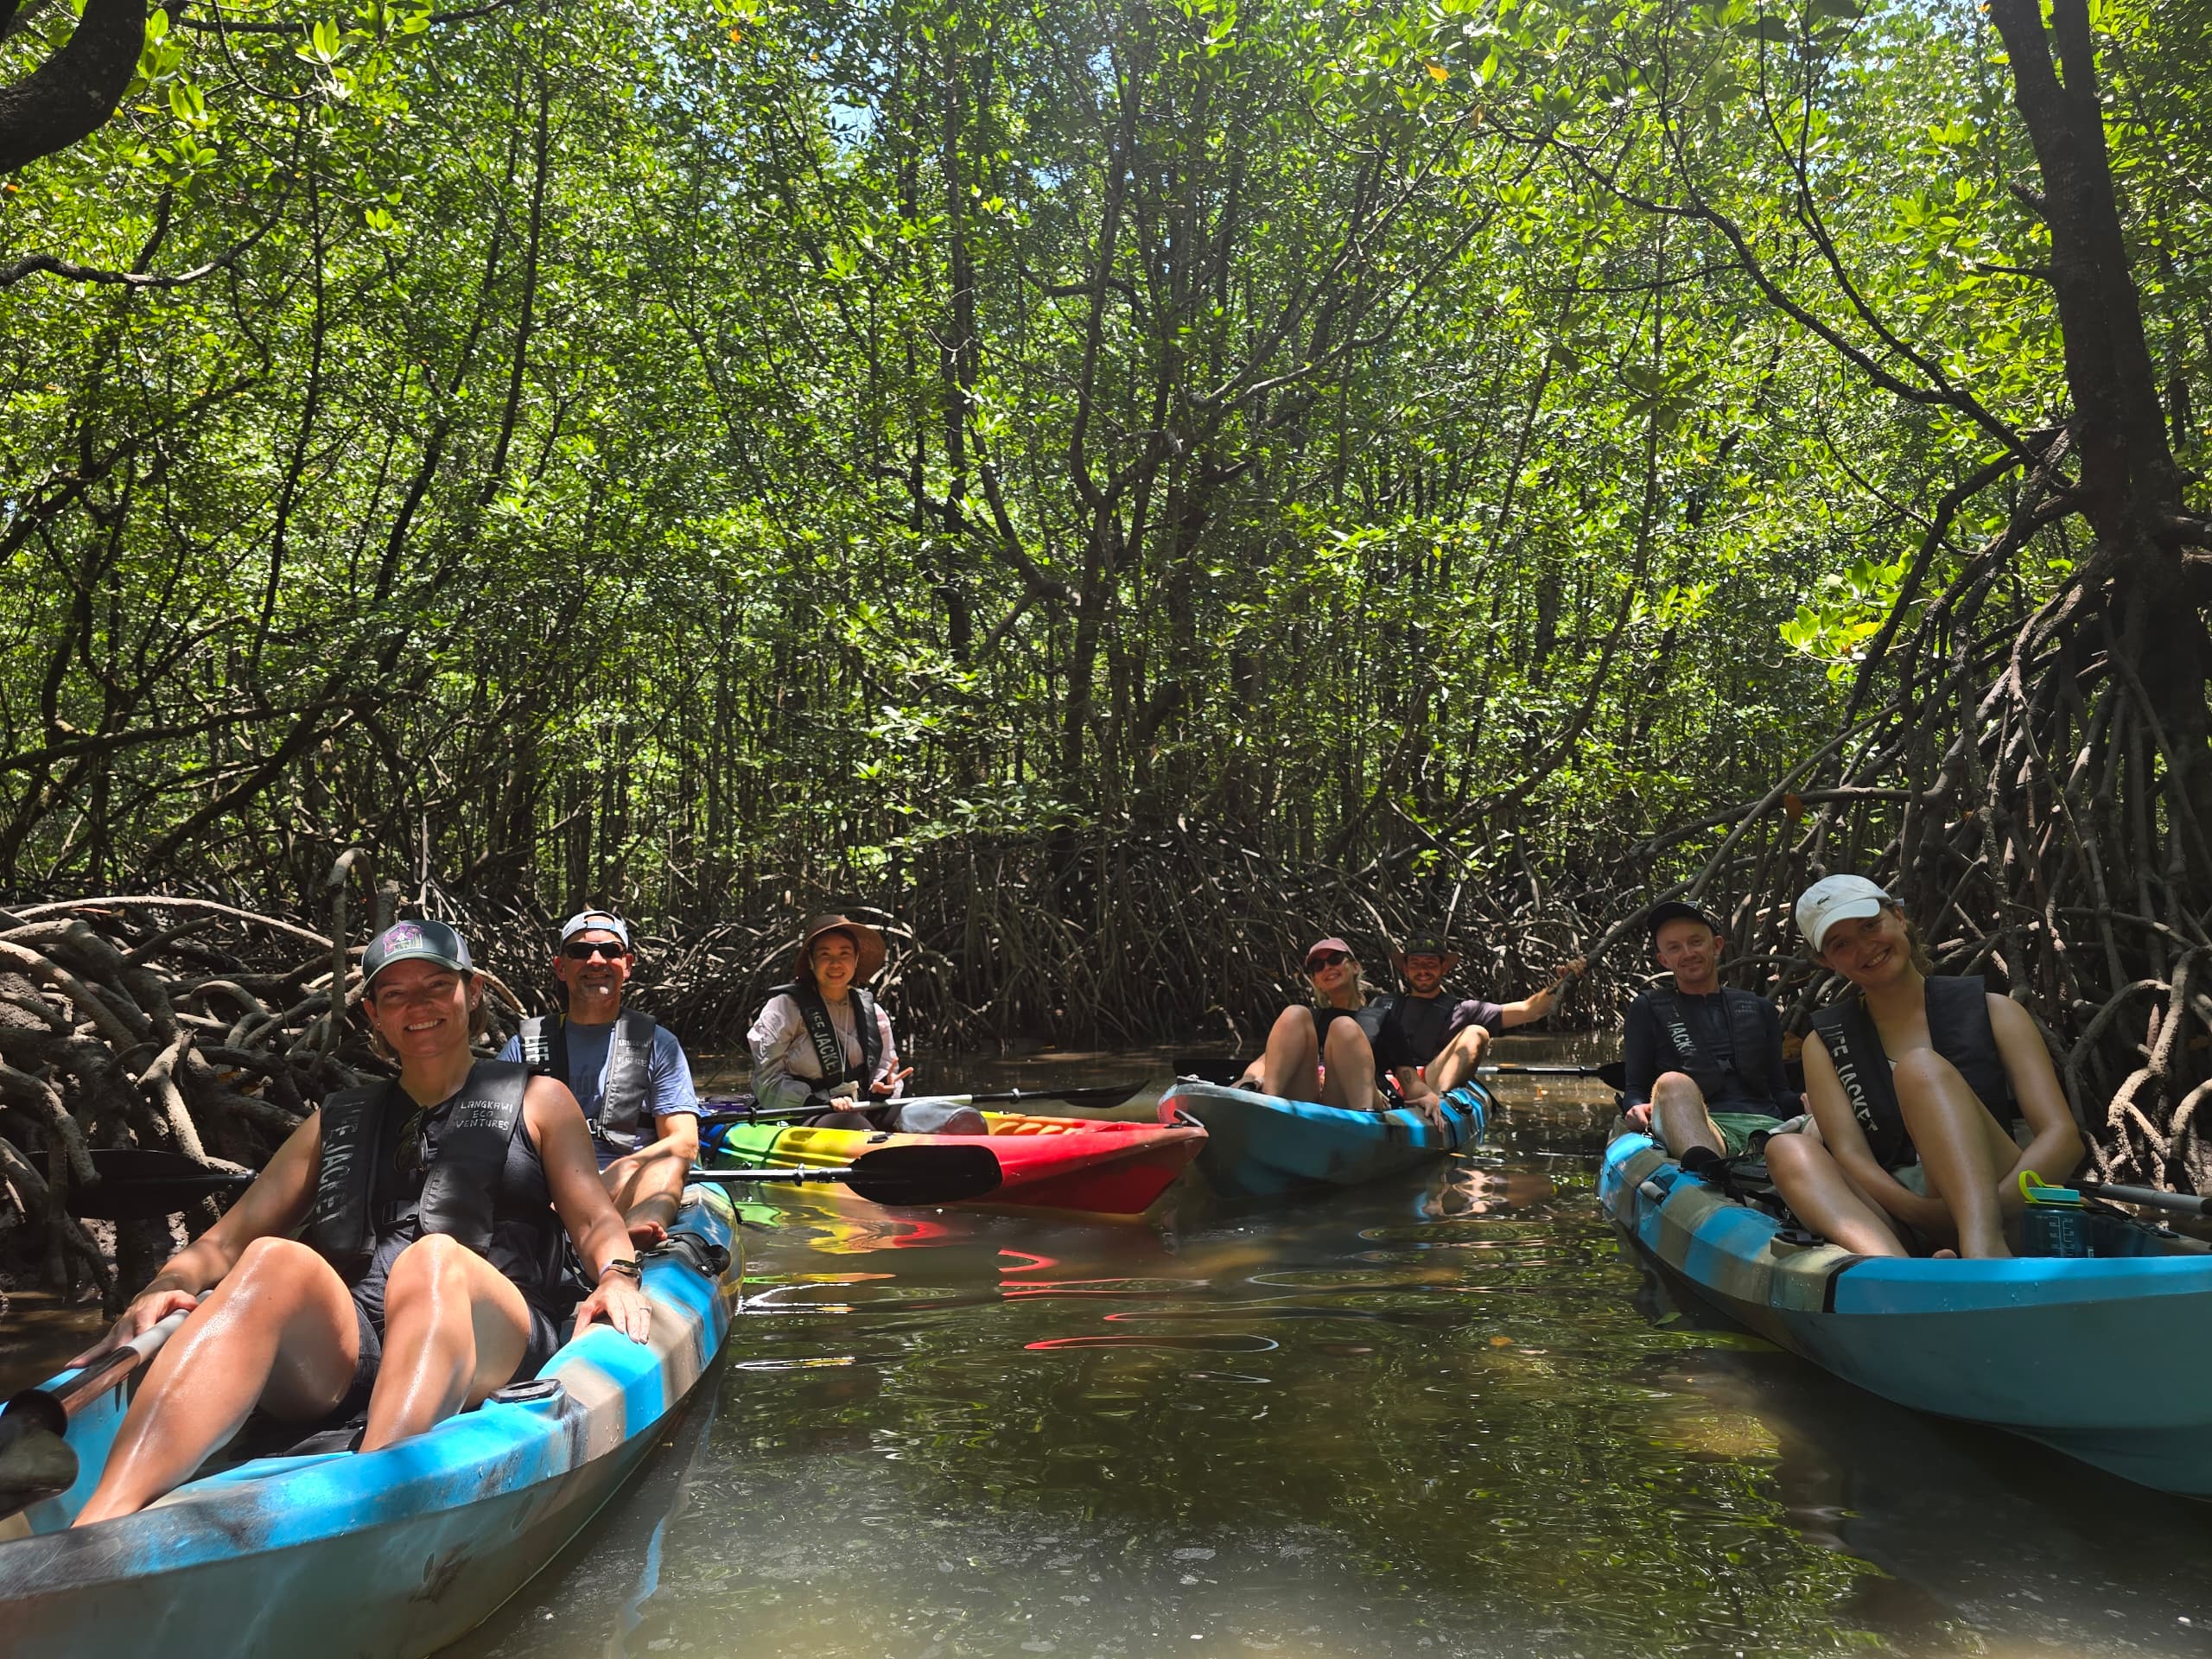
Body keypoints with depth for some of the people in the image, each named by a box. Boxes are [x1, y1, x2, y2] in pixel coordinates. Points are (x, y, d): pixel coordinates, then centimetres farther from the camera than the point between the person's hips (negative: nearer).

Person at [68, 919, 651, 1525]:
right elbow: (232, 1235, 20)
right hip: (336, 1355, 3)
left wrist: (617, 1274, -11)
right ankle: (98, 1523, -49)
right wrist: (168, 1285, -1)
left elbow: (594, 1221, 11)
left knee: (435, 1257, -35)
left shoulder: (537, 1101, 21)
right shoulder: (338, 1122, 28)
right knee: (275, 1262, -29)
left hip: (489, 1343, -2)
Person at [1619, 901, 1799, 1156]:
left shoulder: (1759, 1009, 30)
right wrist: (1639, 1108, -10)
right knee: (1672, 1084, -38)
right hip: (1692, 1130, -3)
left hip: (1765, 1125, 3)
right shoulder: (1648, 1009, 22)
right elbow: (1634, 1089, 16)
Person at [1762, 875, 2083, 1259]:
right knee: (1788, 1150, -27)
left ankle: (1983, 1250, -49)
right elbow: (1850, 1155, -2)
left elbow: (2062, 1136, -4)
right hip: (1893, 1222, 2)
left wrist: (1988, 1208, -23)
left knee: (1920, 1067, -24)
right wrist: (1925, 1211, -23)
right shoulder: (1825, 1042, 11)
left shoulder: (1992, 1012, 8)